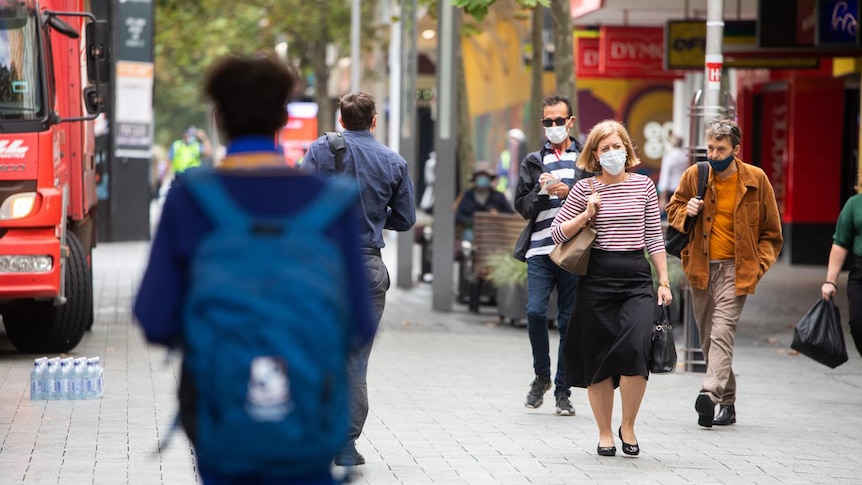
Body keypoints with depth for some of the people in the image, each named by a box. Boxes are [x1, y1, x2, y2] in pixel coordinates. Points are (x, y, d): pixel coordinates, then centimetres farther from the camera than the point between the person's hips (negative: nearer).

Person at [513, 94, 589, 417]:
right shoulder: (533, 162, 15)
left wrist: (569, 192, -12)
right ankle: (541, 376, 13)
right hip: (540, 249, 1)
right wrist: (542, 191, -7)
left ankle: (562, 391, 9)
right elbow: (522, 206, 11)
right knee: (535, 311, -10)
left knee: (569, 320, 1)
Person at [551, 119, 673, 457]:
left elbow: (654, 236, 9)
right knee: (598, 359, 3)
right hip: (597, 277, 0)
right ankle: (605, 434, 17)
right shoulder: (585, 189, 4)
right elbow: (556, 233, 7)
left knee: (635, 348, -18)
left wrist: (664, 281, 5)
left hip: (637, 277, 0)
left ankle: (628, 427, 0)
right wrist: (586, 215, -7)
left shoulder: (643, 185, 7)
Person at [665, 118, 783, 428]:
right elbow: (673, 210, 16)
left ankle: (710, 394, -32)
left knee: (722, 333, -19)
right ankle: (728, 403, 19)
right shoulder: (695, 175, 1)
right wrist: (686, 213, -8)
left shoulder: (756, 180, -2)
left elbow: (771, 231, 6)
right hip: (700, 268, 4)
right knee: (708, 339, 9)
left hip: (736, 269, -4)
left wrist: (758, 265, -5)